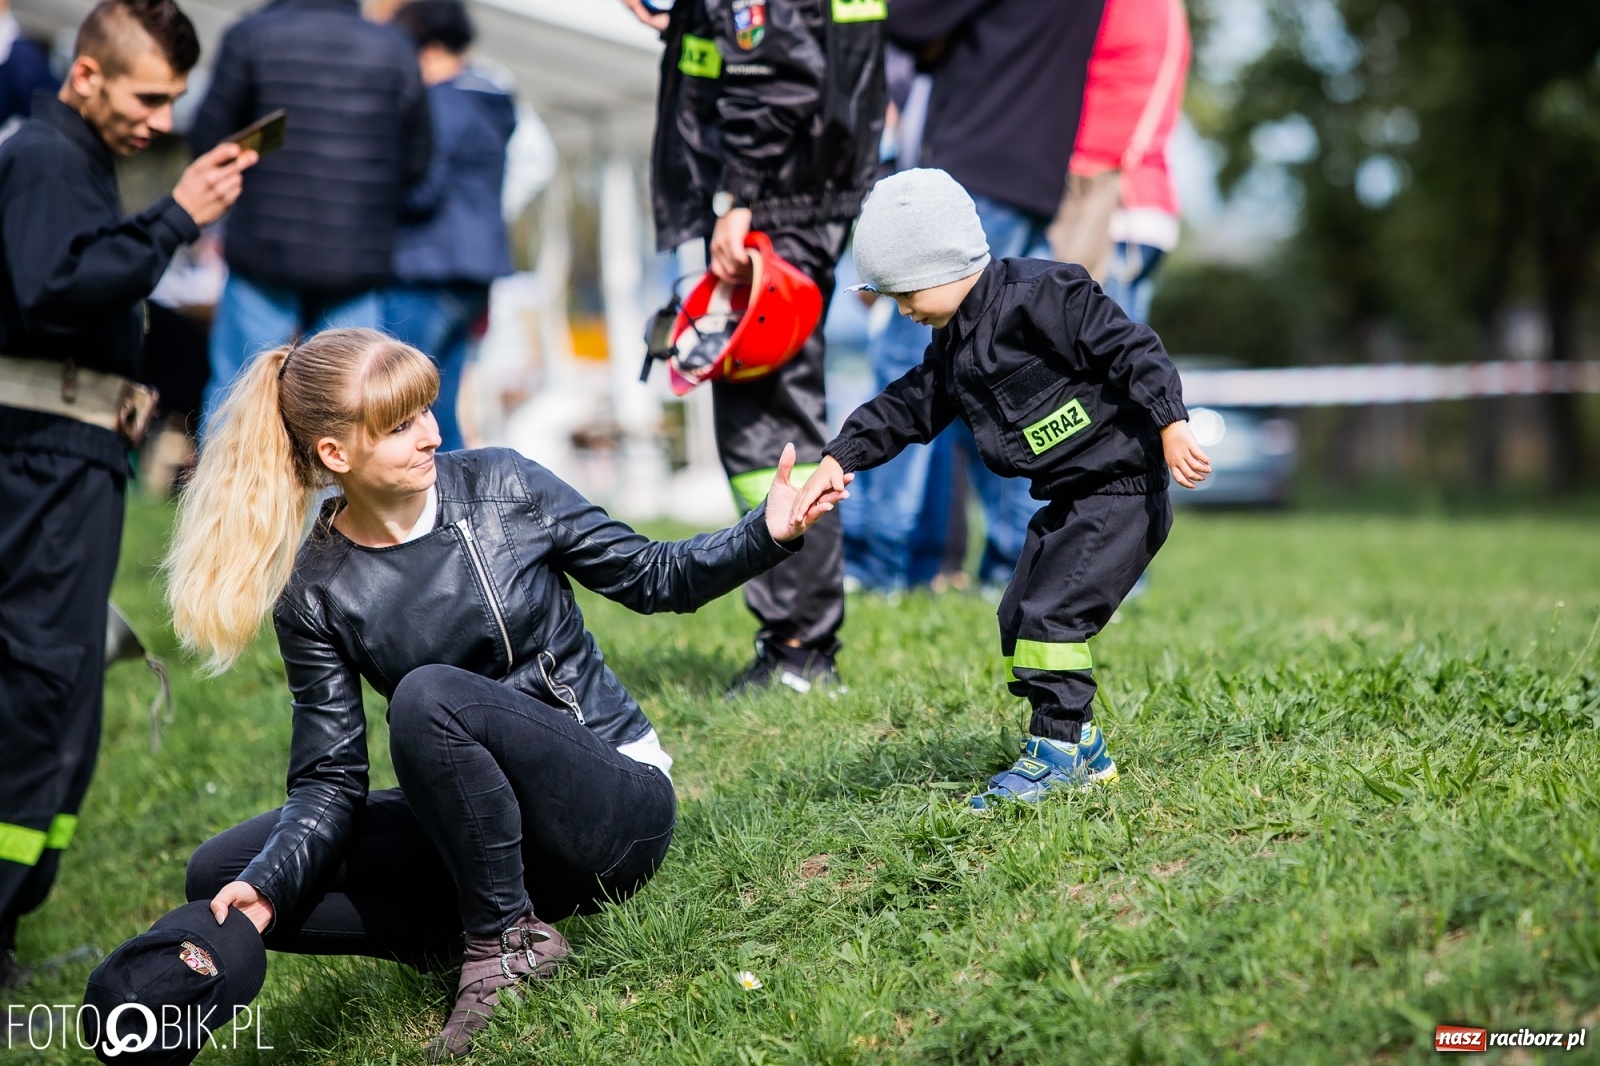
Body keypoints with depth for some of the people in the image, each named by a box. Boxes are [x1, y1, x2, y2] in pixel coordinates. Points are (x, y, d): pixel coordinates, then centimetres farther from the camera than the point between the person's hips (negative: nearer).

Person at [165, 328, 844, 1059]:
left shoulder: (501, 488, -7)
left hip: (617, 804, -3)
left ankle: (509, 940, -16)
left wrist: (768, 535, -17)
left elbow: (653, 580, 1)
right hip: (482, 825, 4)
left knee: (429, 695, -32)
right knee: (220, 874, -9)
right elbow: (329, 782, -5)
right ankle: (473, 932, -10)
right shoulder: (316, 595, -4)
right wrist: (264, 887, -24)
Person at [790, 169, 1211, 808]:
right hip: (1067, 500, 10)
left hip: (1122, 491, -10)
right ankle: (1082, 748, 18)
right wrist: (840, 458, 6)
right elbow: (907, 407, 16)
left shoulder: (1040, 295, -18)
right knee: (1019, 619, 10)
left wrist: (1171, 426, -26)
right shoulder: (952, 345, 10)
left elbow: (1130, 350, -21)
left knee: (1052, 613, -16)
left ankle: (1059, 750, -5)